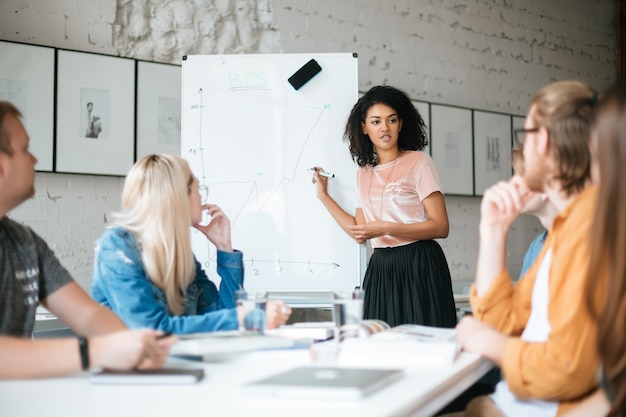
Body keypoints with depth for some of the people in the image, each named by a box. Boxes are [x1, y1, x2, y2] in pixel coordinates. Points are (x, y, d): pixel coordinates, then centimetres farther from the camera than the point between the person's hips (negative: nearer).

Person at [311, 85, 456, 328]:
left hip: (418, 266, -5)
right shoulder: (364, 172, 13)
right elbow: (360, 232, 11)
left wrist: (386, 228, -18)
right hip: (380, 269, 5)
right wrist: (323, 196, 14)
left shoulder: (418, 163, -4)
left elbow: (440, 227, -10)